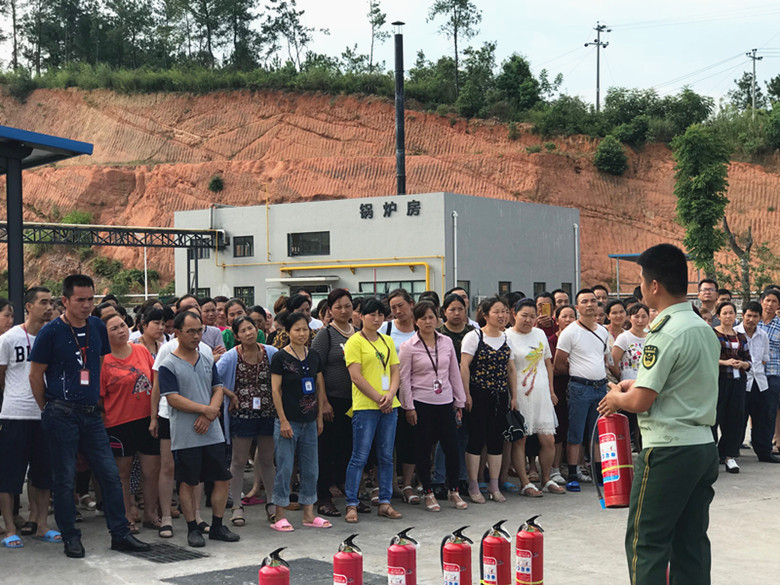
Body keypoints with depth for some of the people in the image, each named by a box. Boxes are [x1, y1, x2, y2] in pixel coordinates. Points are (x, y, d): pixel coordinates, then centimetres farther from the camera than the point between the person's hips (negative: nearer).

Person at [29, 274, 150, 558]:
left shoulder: (97, 327, 7)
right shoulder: (51, 332, -8)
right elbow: (36, 375, -2)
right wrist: (49, 409, 4)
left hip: (91, 412, 5)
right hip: (61, 415, -5)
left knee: (110, 473, 4)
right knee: (64, 478, 3)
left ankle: (120, 534, 12)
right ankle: (70, 537, 15)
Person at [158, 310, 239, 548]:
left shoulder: (207, 361, 12)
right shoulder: (168, 365, -6)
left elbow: (218, 390, 10)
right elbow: (173, 399, -12)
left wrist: (208, 415, -8)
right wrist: (206, 409, -13)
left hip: (213, 432, 5)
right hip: (185, 436, -5)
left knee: (222, 478, 6)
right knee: (188, 482, 3)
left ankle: (217, 526, 18)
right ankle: (193, 529, 15)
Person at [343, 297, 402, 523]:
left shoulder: (388, 341, 15)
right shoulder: (355, 341, -4)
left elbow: (395, 371, 12)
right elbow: (356, 376, -10)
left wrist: (390, 395, -6)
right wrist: (378, 398, -12)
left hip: (389, 406, 6)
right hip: (365, 406, -6)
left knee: (386, 456, 9)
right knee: (360, 457, -4)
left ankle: (385, 502, 17)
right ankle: (351, 505, 3)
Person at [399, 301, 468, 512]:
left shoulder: (447, 342, 7)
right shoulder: (408, 347, -3)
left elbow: (454, 373, 12)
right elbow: (404, 378, -3)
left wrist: (459, 401, 11)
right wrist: (409, 407, -7)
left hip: (445, 403, 3)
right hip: (421, 404, -3)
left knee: (452, 447, 2)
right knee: (424, 450, 3)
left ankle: (453, 492, 17)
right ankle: (428, 494, 15)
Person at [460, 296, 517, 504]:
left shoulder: (507, 339, 12)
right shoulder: (474, 336, -4)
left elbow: (511, 370, 15)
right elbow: (464, 367, -9)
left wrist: (513, 397, 10)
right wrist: (466, 394, -14)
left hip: (501, 396, 5)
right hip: (478, 395, -5)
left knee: (497, 440, 8)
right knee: (476, 439, -2)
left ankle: (494, 486, 16)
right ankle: (473, 486, 6)